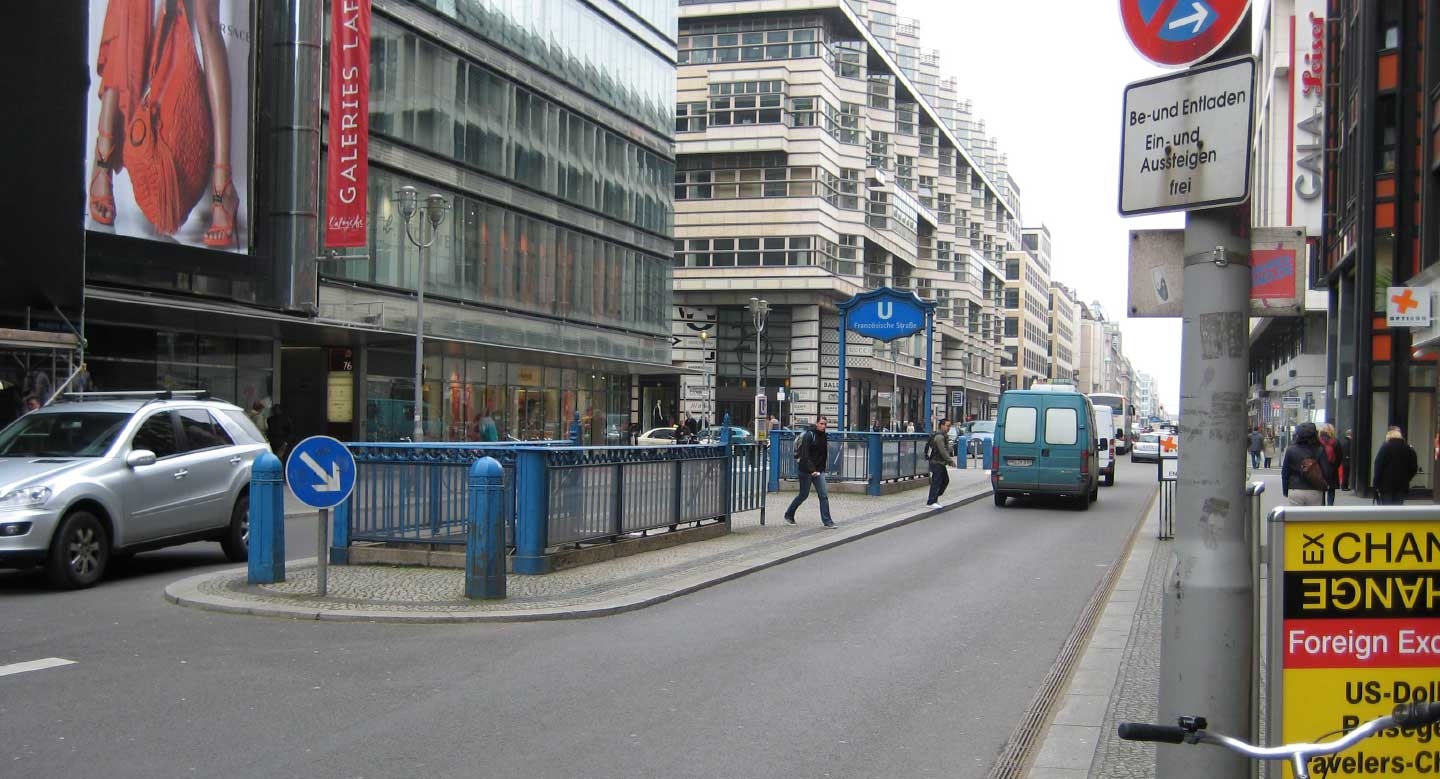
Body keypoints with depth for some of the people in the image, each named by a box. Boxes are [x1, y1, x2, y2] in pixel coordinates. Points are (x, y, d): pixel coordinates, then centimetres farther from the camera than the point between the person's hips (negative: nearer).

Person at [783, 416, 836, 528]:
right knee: (803, 495, 4)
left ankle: (827, 521, 0)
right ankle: (788, 515, 23)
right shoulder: (809, 435, -13)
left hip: (818, 471, 6)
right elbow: (804, 455, -18)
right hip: (806, 470, -6)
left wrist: (822, 469, 12)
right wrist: (811, 470, -22)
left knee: (824, 495, -2)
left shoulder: (823, 436, 8)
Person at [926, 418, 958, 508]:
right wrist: (950, 461, -18)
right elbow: (943, 451, -23)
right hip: (937, 463, -11)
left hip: (941, 463, 11)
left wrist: (949, 460, 16)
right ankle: (931, 502, -1)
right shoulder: (939, 436, -18)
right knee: (936, 482, -6)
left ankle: (933, 498, 20)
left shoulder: (944, 436, 16)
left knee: (945, 480, 14)